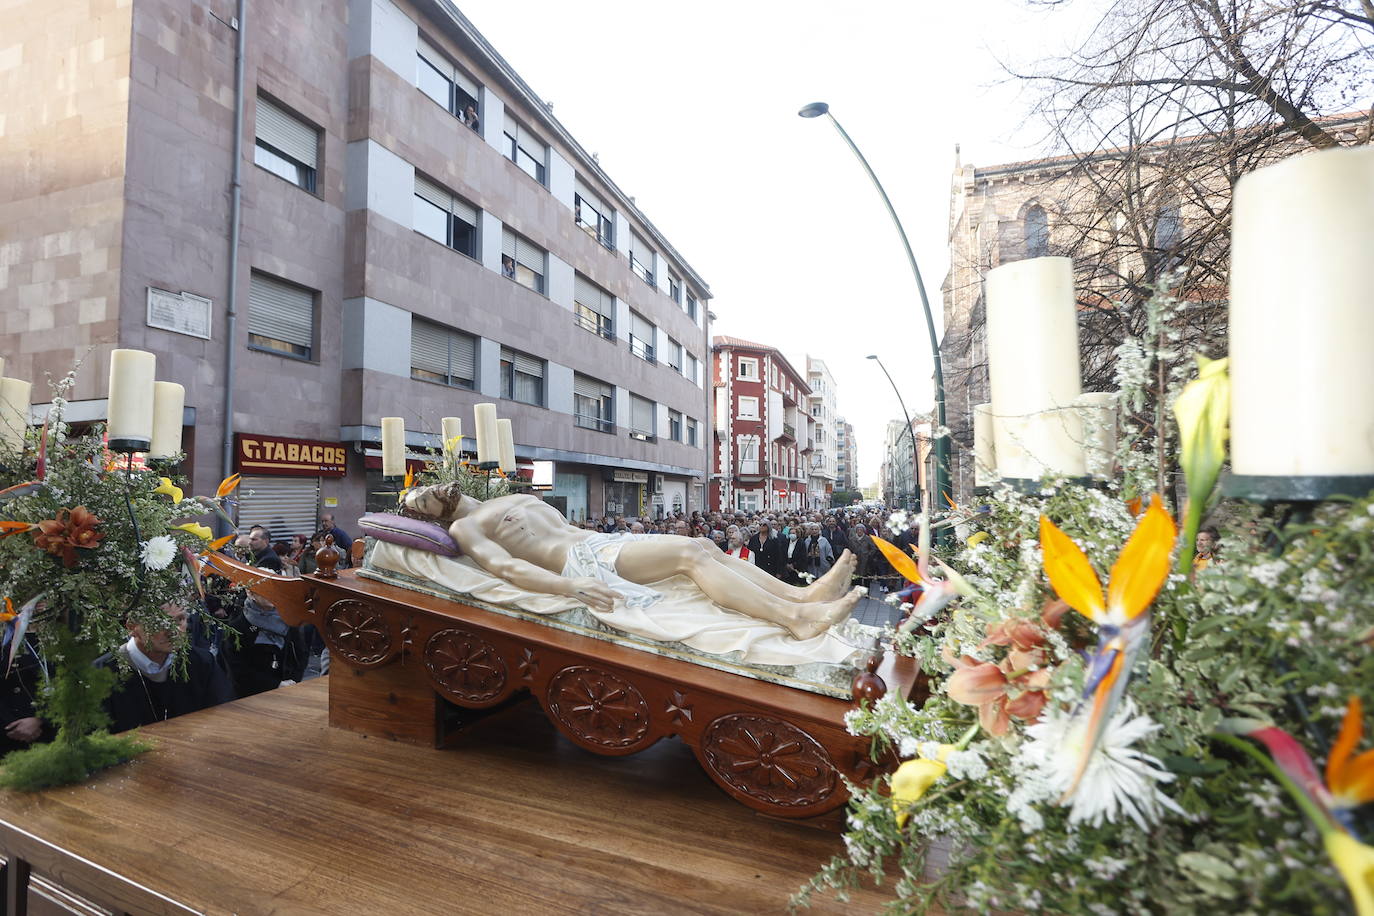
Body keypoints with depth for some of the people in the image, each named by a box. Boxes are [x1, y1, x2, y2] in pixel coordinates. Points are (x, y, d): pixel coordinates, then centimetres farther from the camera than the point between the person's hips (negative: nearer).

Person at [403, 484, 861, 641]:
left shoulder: (519, 498, 30)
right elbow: (506, 567, -13)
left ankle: (804, 595, -17)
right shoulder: (464, 528, 5)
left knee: (706, 549, -10)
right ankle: (794, 618, -32)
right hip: (583, 560, -8)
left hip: (602, 540, 8)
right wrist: (571, 587, -29)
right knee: (691, 552, -24)